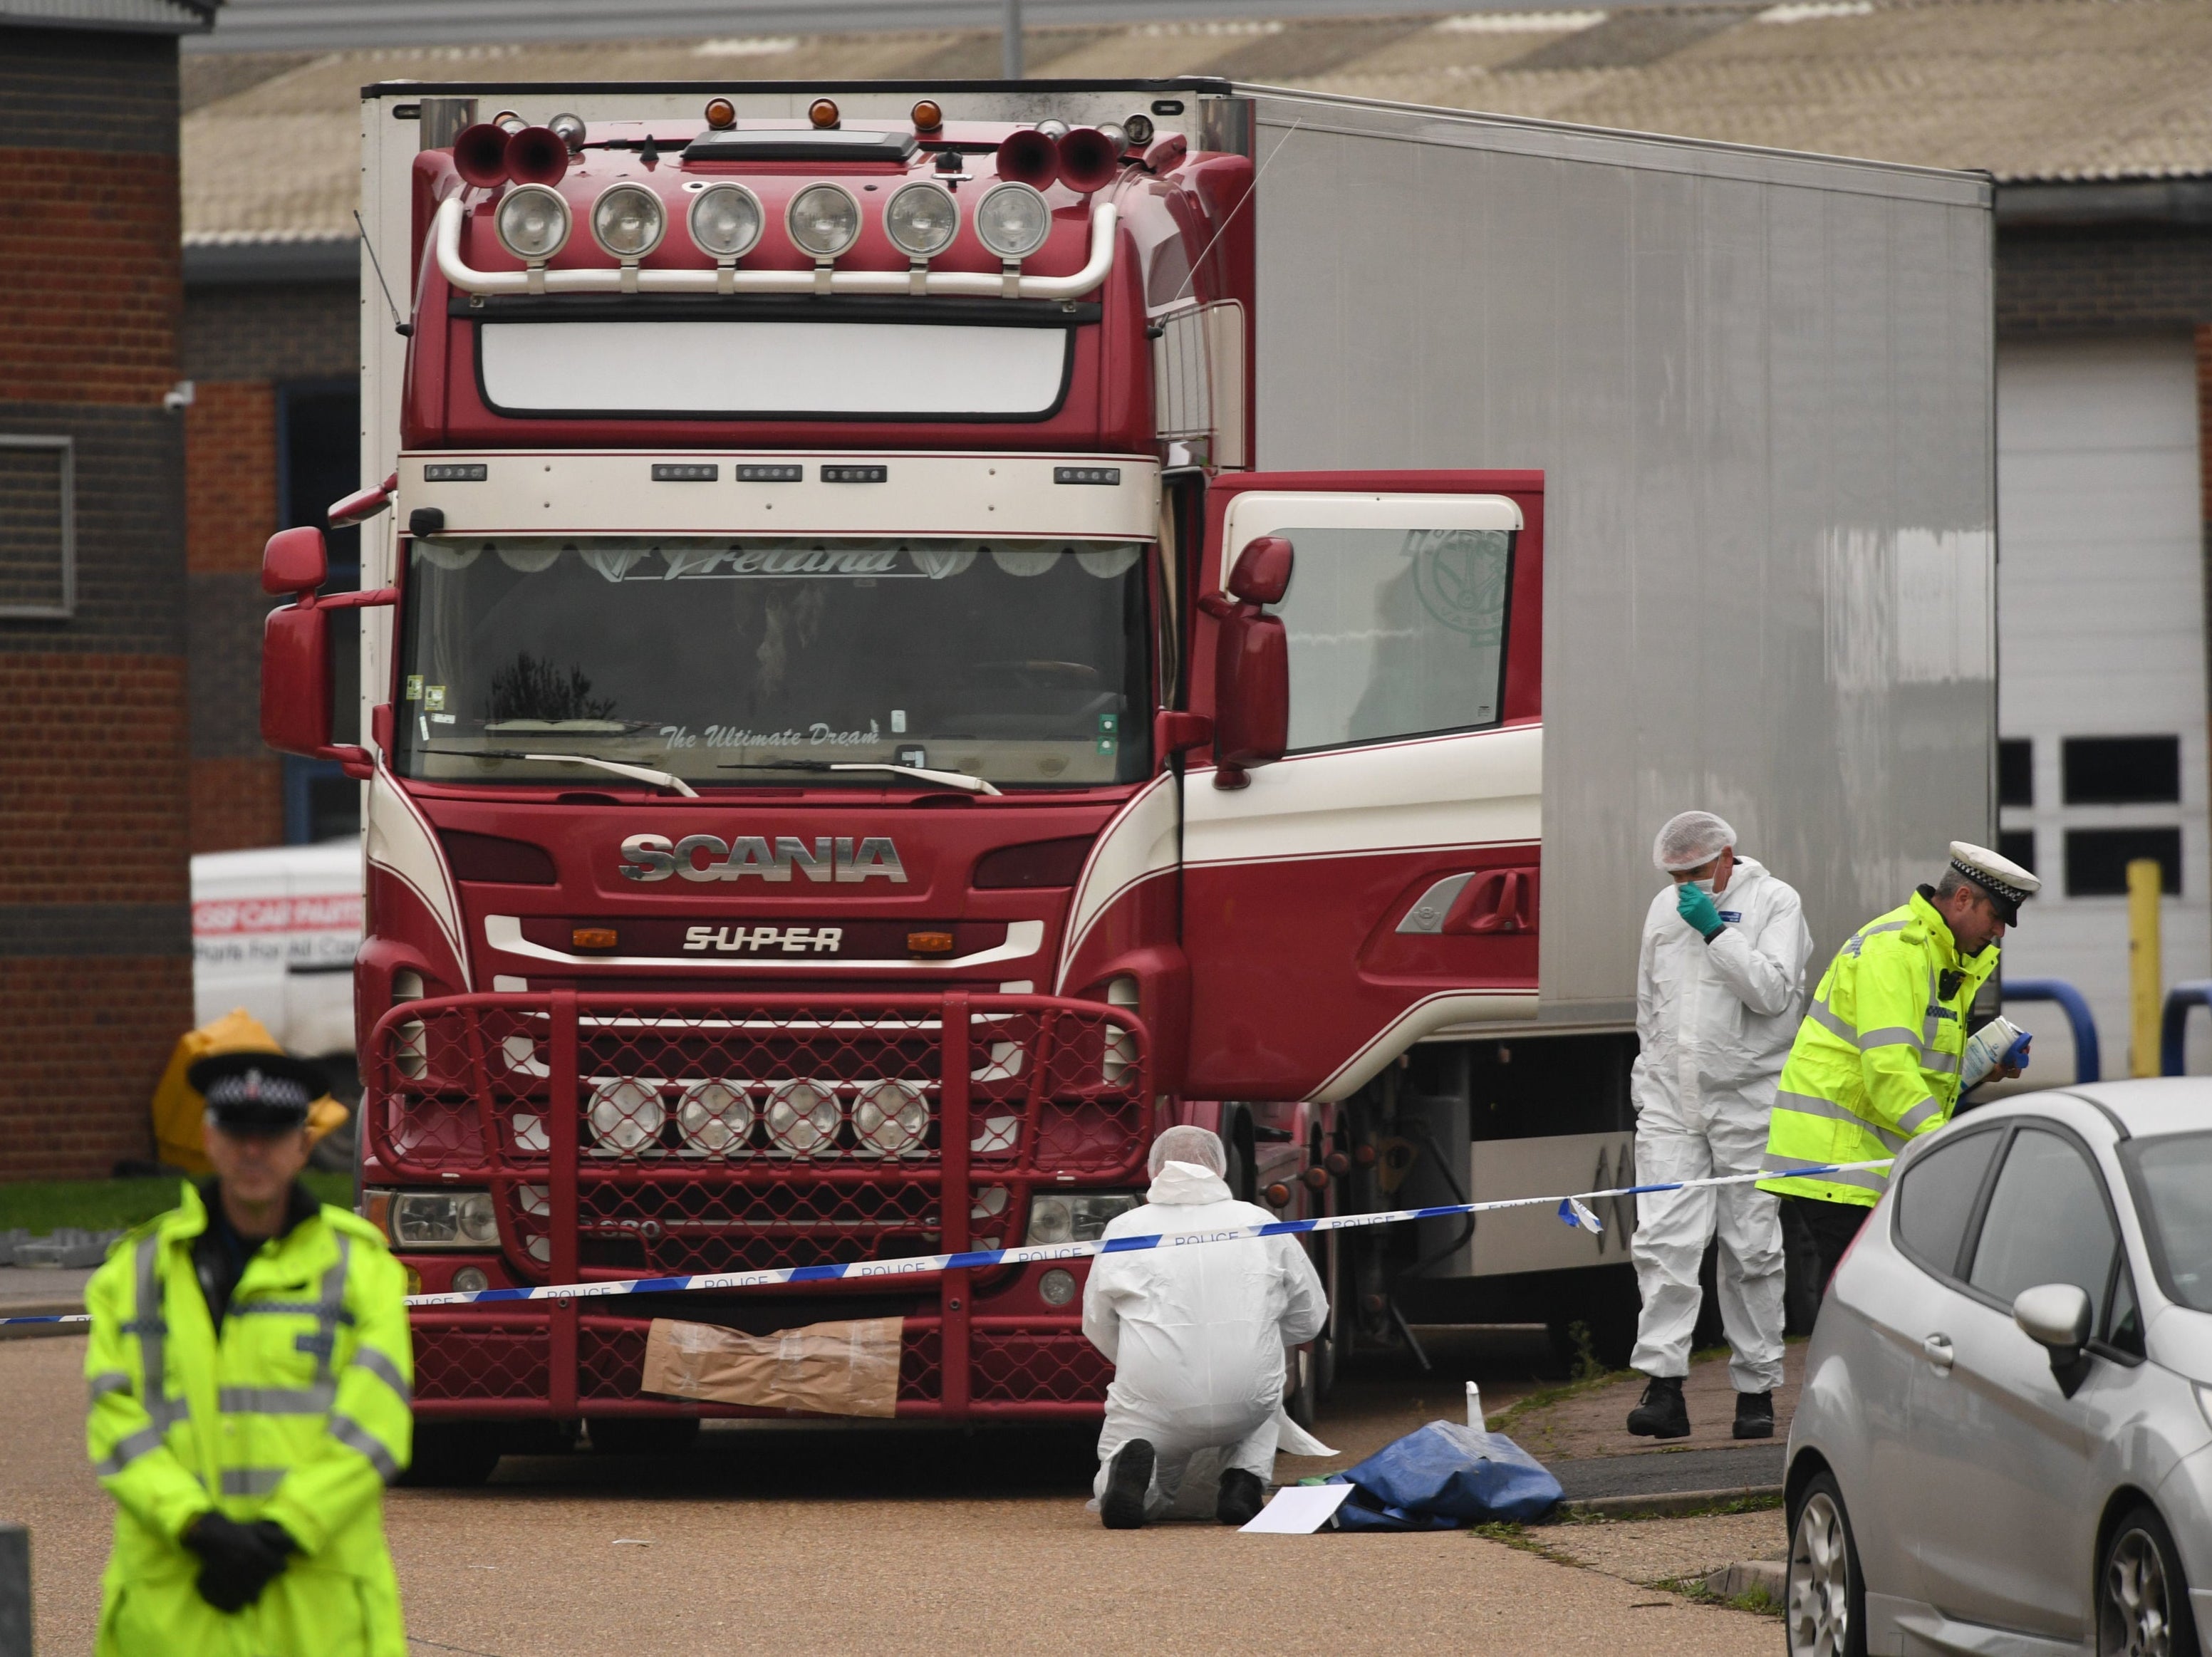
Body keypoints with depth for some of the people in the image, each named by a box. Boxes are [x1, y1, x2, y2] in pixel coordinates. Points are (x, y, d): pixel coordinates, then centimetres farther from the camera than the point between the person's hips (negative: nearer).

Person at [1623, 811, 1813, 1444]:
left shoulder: (1775, 903, -3)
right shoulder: (1665, 908, 13)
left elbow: (1772, 992, -16)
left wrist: (1717, 932, -19)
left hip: (1747, 1100, -4)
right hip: (1671, 1101, 4)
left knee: (1751, 1249, 2)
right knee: (1663, 1239, -10)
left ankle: (1756, 1390, 10)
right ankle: (1662, 1386, -15)